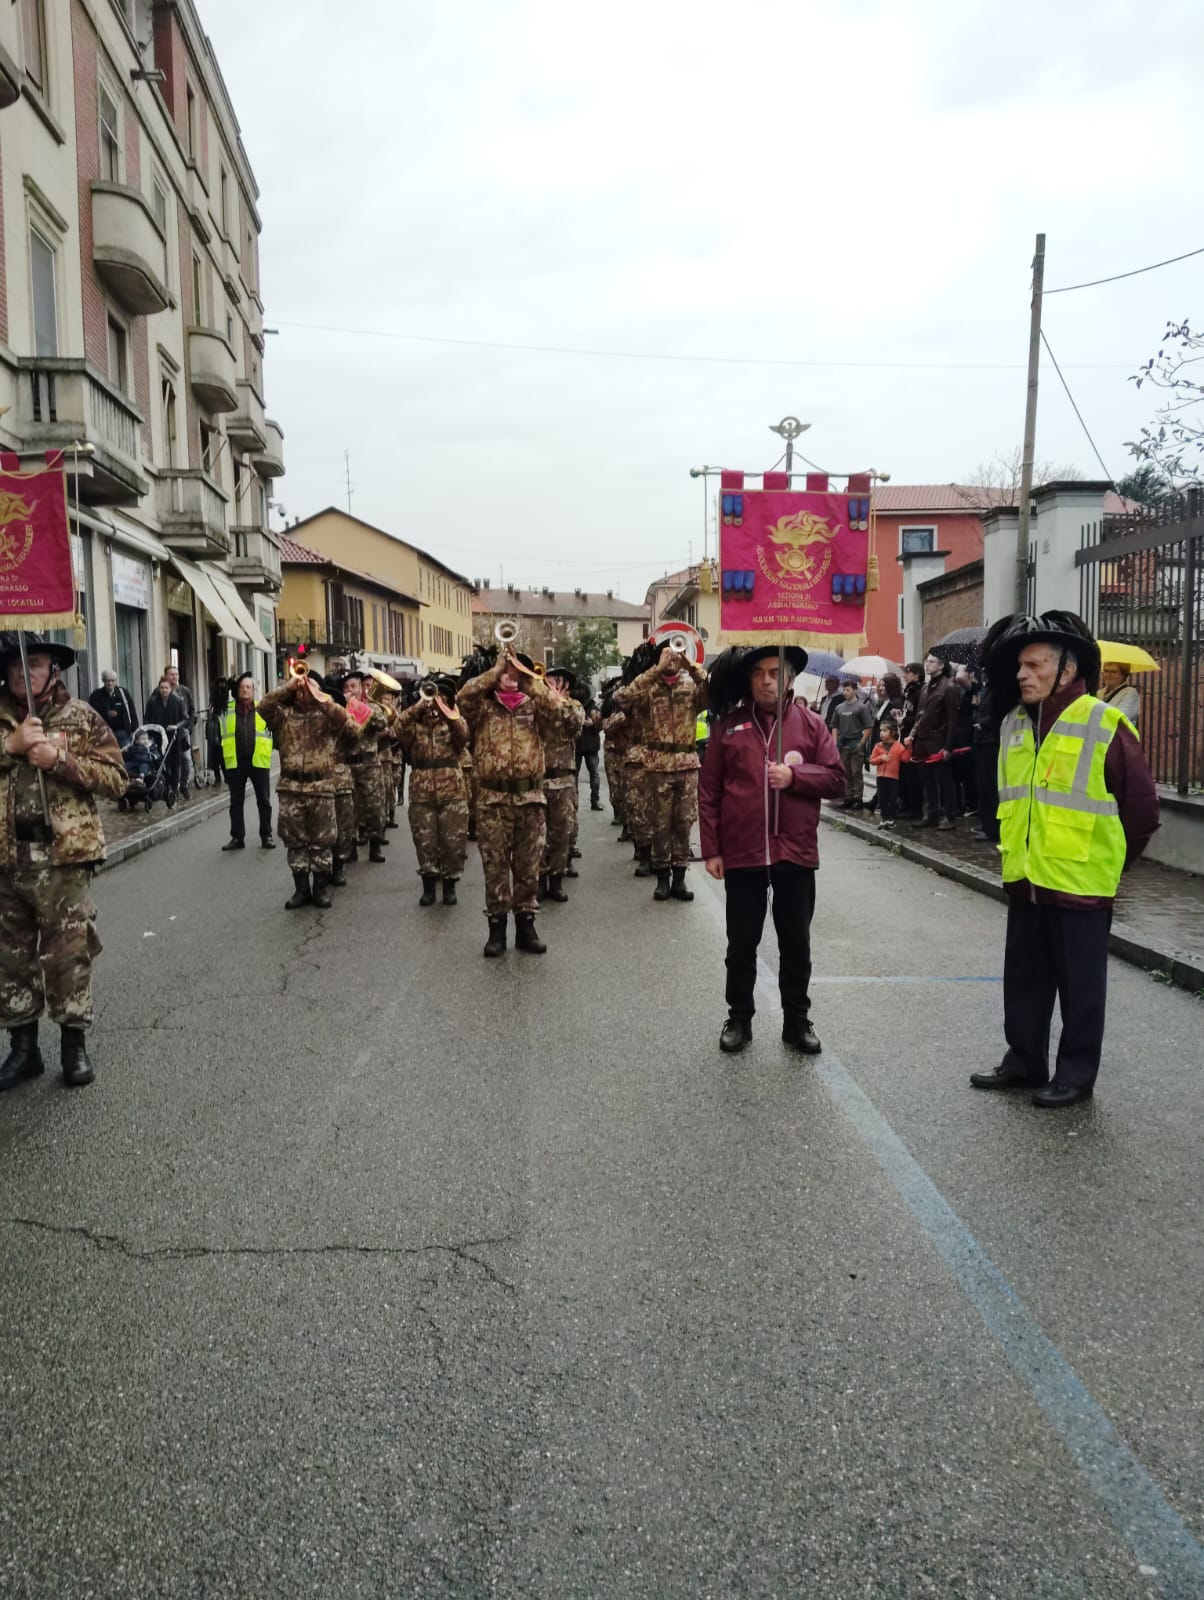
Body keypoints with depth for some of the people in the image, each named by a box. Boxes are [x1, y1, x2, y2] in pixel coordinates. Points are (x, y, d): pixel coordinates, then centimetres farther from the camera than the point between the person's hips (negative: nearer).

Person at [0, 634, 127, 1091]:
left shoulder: (80, 717, 2)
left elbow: (116, 779, -3)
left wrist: (60, 759, -14)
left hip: (63, 856, -3)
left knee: (68, 955, 1)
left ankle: (74, 1044, 15)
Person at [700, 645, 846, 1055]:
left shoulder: (810, 723, 3)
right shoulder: (728, 724, 1)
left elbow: (835, 777, 1)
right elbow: (709, 791, 1)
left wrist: (794, 774, -16)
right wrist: (711, 849, -3)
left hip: (795, 852, 1)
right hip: (741, 853, 0)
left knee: (796, 943, 11)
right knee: (741, 944, 11)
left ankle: (797, 1020, 25)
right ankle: (739, 1018, 26)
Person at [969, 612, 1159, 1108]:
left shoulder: (1104, 725, -14)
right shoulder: (1013, 724, 5)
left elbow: (1141, 807, -7)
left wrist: (1111, 863, 1)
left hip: (1080, 883, -6)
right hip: (1025, 880, 6)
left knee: (1079, 985, 7)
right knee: (1024, 978, 16)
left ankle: (1076, 1073, 20)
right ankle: (1024, 1061, 30)